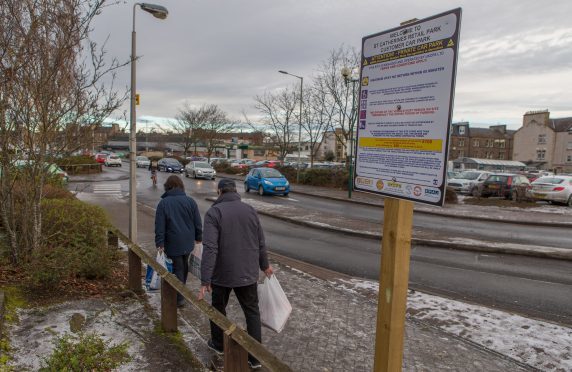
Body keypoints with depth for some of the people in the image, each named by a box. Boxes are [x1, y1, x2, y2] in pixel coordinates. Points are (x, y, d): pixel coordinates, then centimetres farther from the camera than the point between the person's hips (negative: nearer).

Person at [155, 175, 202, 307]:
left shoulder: (163, 203, -9)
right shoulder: (190, 201, -1)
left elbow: (159, 226, -11)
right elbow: (198, 223, 2)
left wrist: (159, 244, -7)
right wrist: (198, 238, 13)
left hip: (173, 244, -3)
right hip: (188, 242, 4)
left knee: (177, 269, 5)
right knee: (184, 267, 21)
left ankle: (179, 298, 10)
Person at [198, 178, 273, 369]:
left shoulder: (214, 212, -12)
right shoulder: (250, 210, 0)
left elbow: (210, 248, -22)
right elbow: (260, 243, 7)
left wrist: (205, 281, -21)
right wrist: (265, 265, 23)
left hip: (222, 274, -2)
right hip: (248, 273, 3)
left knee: (218, 309, 21)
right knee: (252, 312, 14)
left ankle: (218, 344, 39)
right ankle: (255, 356, 16)